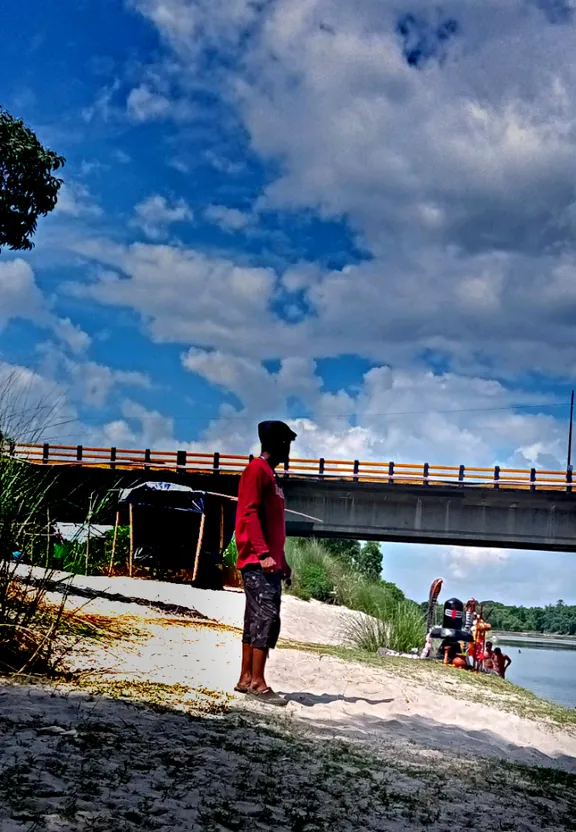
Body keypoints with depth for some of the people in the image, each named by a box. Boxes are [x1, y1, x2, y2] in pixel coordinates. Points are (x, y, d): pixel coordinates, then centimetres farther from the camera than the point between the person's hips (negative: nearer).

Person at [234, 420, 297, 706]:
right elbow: (249, 514, -17)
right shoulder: (257, 470, -7)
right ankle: (257, 682, -14)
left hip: (270, 562, 10)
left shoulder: (270, 475, 22)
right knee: (266, 616, -15)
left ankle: (246, 679, 11)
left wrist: (281, 560, 22)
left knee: (257, 619, 8)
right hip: (257, 561, -10)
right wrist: (264, 554, -25)